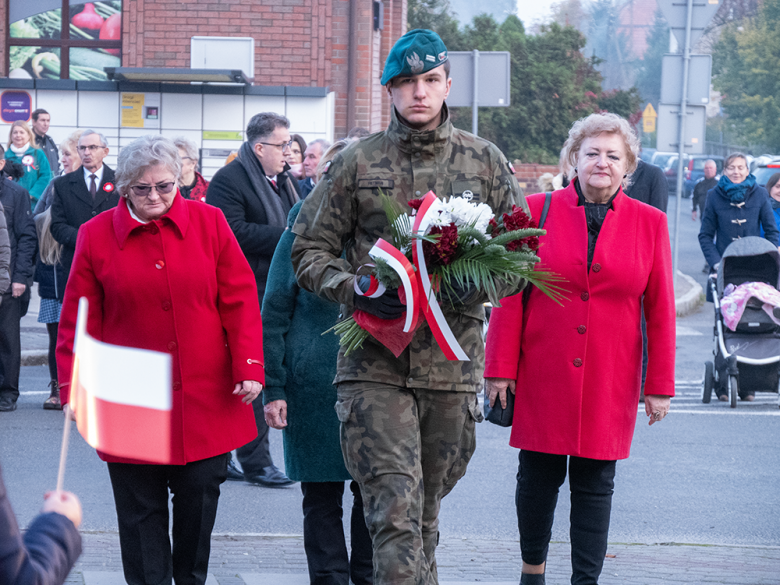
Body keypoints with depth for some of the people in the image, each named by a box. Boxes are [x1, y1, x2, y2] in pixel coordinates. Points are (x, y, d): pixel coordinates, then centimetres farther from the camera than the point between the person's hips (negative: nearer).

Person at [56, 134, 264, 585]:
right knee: (141, 508, 4)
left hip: (205, 396, 1)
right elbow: (80, 321, 3)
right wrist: (75, 389, -3)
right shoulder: (96, 235, 0)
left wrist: (249, 368, -4)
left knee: (199, 499, 8)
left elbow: (240, 300, 2)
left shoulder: (209, 223, 1)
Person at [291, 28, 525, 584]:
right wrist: (352, 289, -12)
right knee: (395, 515, -13)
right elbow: (310, 249, 8)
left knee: (426, 515, 14)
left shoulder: (486, 162, 9)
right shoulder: (355, 162, 5)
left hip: (453, 366, 2)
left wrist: (475, 285, -10)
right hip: (374, 365, -2)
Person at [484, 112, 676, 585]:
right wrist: (501, 368, -2)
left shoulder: (649, 223, 3)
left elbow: (660, 310, 5)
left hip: (610, 382, 0)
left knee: (595, 484, 3)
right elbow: (510, 294, 1)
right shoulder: (537, 211, 1)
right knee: (538, 476, 7)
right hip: (542, 377, 0)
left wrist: (660, 385, 3)